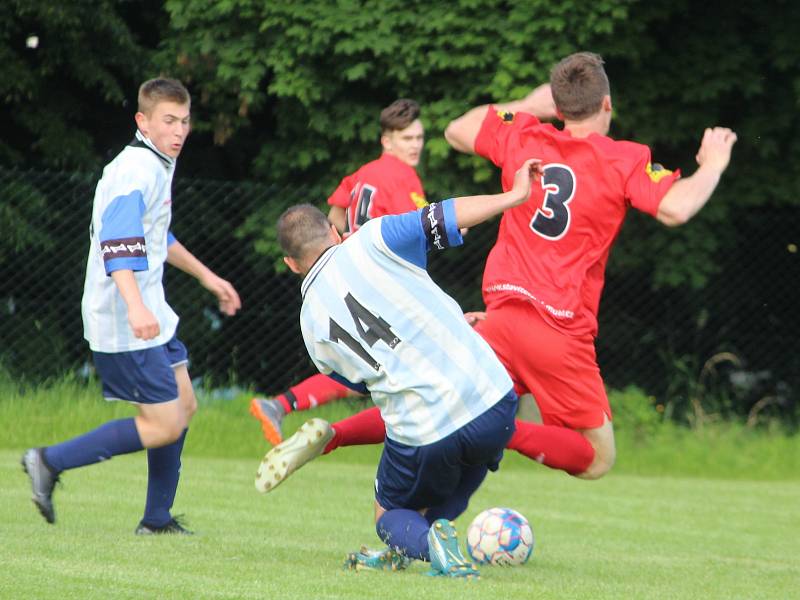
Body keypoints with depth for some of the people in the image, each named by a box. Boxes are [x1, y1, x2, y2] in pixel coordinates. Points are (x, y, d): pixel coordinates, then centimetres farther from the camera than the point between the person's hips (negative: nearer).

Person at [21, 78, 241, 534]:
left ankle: (158, 519, 24)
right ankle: (51, 462, -7)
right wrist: (135, 307, -46)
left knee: (183, 406, 16)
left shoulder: (157, 165, 15)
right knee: (164, 425, -10)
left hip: (149, 314, 11)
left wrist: (206, 276, 40)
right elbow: (117, 243, -32)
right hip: (125, 324, -11)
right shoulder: (137, 170, -18)